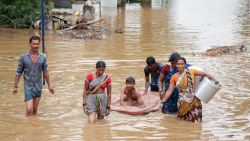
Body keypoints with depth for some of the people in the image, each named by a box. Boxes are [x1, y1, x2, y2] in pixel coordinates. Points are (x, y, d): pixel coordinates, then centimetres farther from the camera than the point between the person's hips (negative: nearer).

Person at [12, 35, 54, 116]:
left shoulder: (43, 57, -1)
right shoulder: (23, 57, -7)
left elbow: (45, 72, 9)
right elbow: (19, 72, 0)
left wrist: (49, 85, 11)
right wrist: (15, 86, 0)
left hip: (38, 87, 3)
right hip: (28, 86, -3)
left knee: (35, 110, 10)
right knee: (29, 110, -12)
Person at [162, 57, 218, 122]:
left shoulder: (191, 72, -2)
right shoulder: (174, 77, 2)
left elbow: (204, 74, 3)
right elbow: (169, 90, 2)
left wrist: (215, 80, -2)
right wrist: (163, 101, -3)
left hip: (193, 101, -1)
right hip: (183, 102, 1)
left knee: (195, 121, -4)